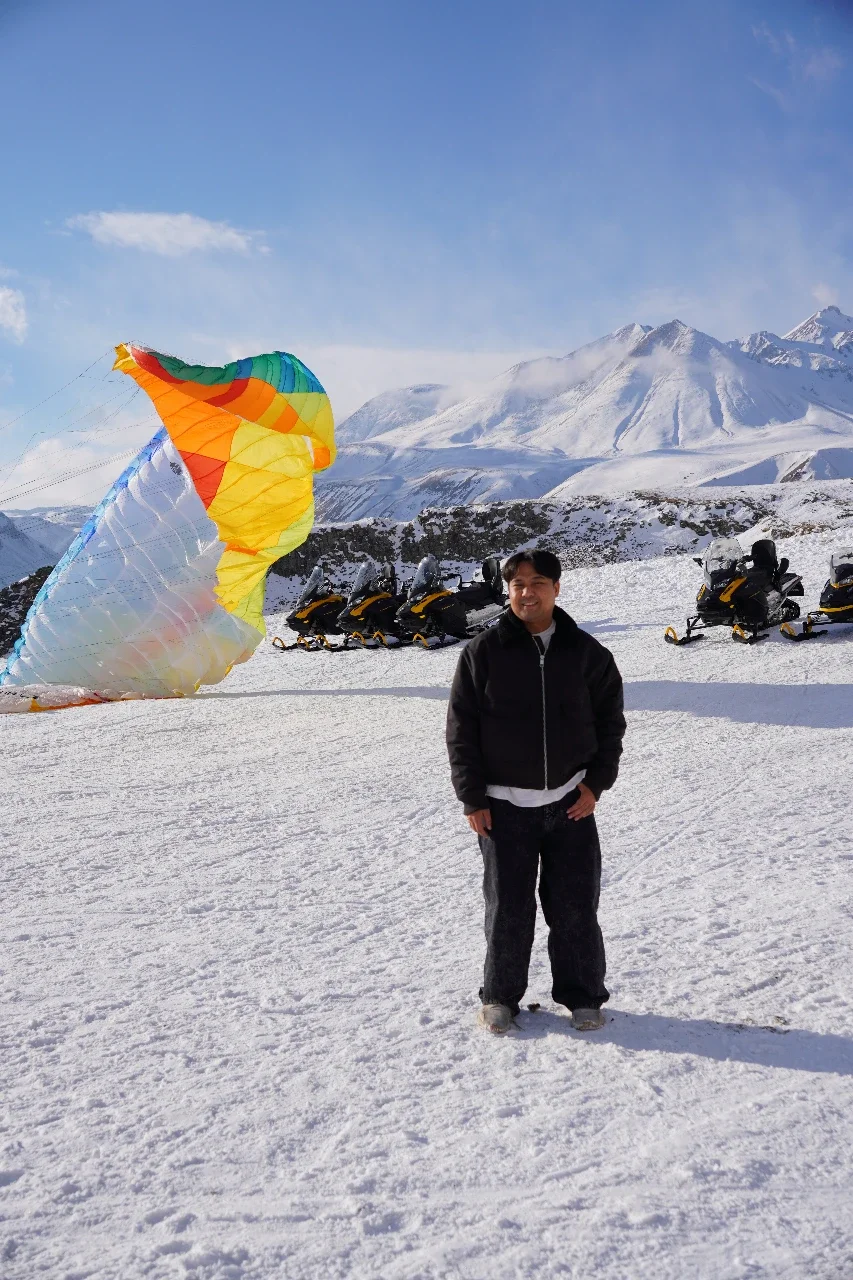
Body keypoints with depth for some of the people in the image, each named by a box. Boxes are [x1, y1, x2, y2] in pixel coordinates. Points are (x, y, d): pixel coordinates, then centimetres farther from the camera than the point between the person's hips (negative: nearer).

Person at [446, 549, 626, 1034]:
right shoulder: (483, 652, -3)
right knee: (508, 906, 4)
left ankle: (583, 995, 22)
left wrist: (595, 783, 0)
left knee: (575, 903, 6)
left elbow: (611, 721, 9)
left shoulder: (587, 652, 2)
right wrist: (472, 798, -4)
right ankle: (500, 995, 22)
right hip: (504, 804, -1)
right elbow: (461, 729, 0)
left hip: (571, 801, 1)